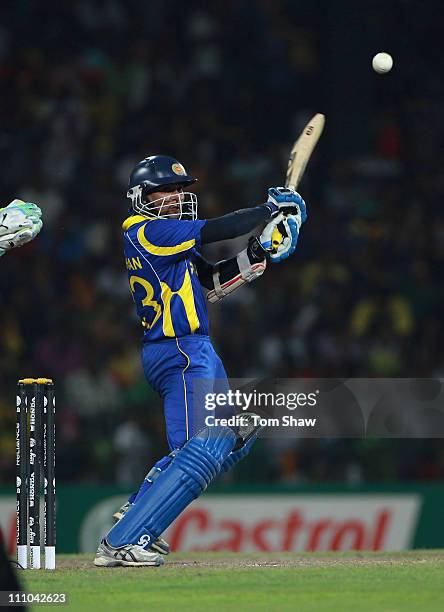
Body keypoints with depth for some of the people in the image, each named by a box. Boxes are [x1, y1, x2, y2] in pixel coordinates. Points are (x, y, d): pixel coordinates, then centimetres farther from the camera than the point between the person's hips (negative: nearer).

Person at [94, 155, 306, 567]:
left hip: (197, 351, 11)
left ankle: (136, 512, 18)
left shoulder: (164, 236, 17)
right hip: (180, 353, -11)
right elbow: (216, 230, -17)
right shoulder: (147, 231, -12)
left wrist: (259, 252, 3)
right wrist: (270, 211, -6)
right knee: (199, 452, -18)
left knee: (235, 435, 22)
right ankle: (121, 543, -21)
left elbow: (214, 282, 16)